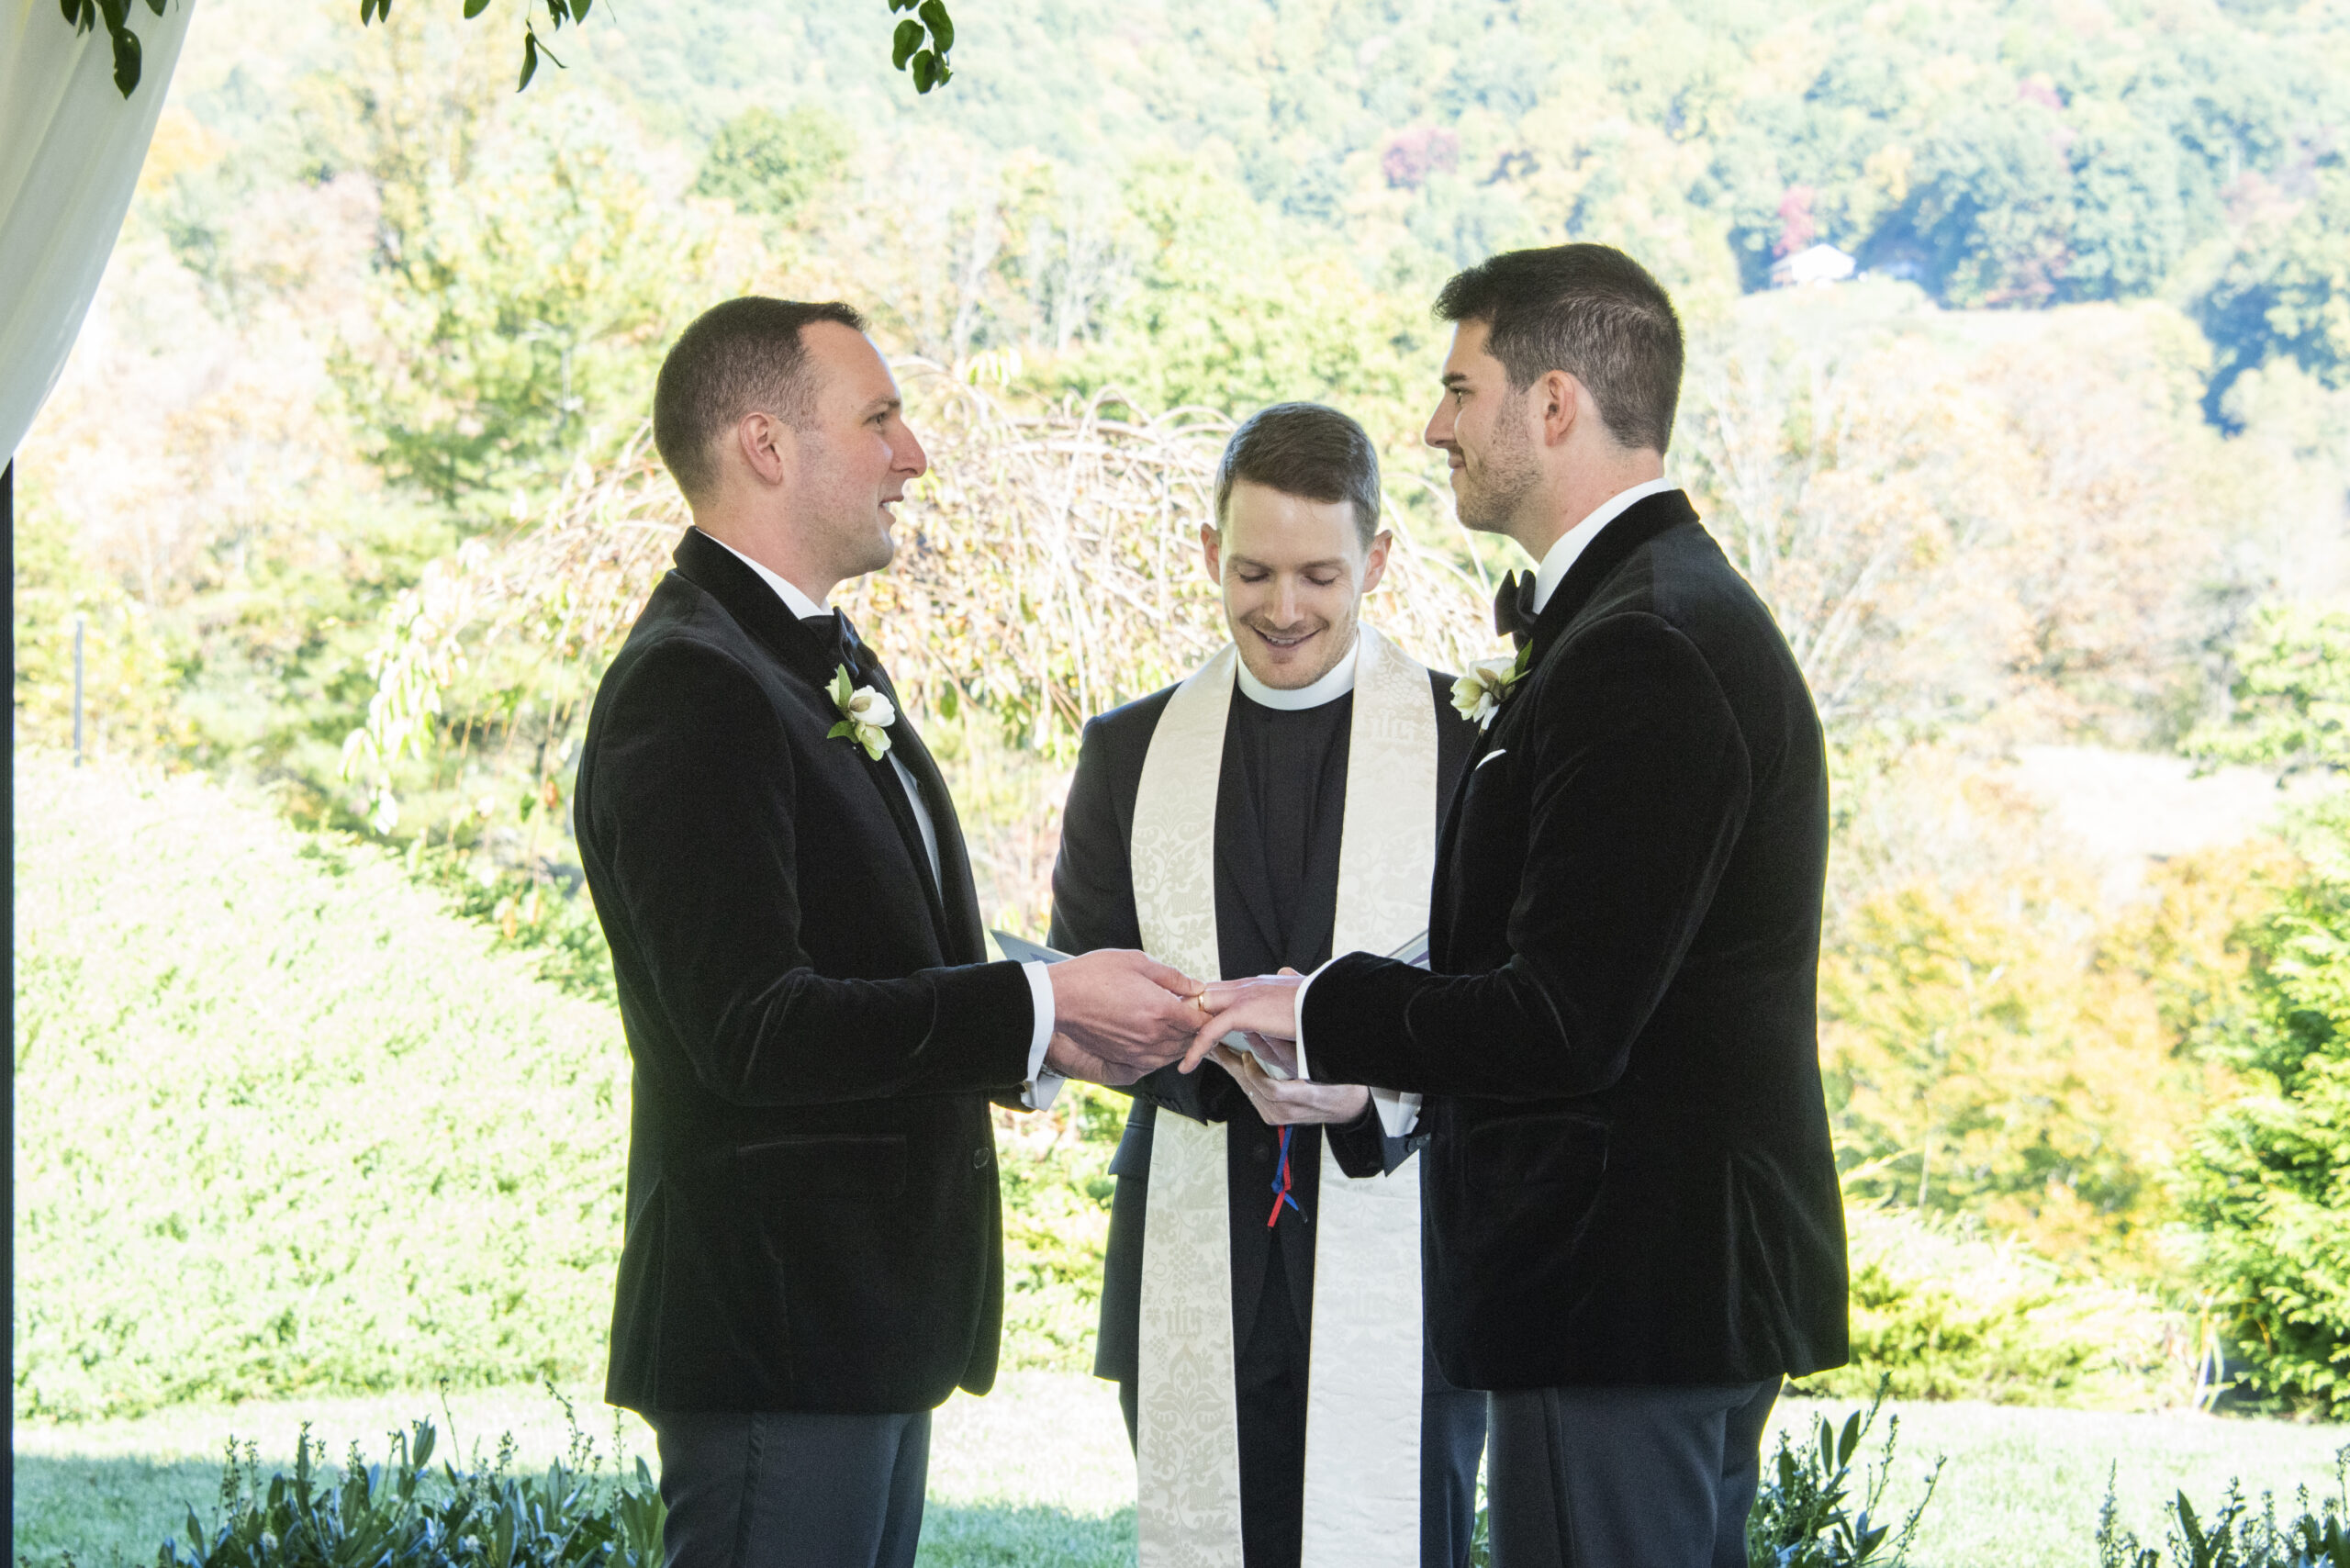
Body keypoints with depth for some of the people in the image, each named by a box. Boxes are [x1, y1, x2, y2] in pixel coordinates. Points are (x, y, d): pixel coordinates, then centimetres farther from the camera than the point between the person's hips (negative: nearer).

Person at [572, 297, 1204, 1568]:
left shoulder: (825, 665, 19)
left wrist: (1038, 1031, 6)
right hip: (774, 1323, -10)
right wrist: (1036, 1007, -19)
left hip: (870, 1320, 10)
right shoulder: (690, 685, -15)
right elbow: (752, 1028, -23)